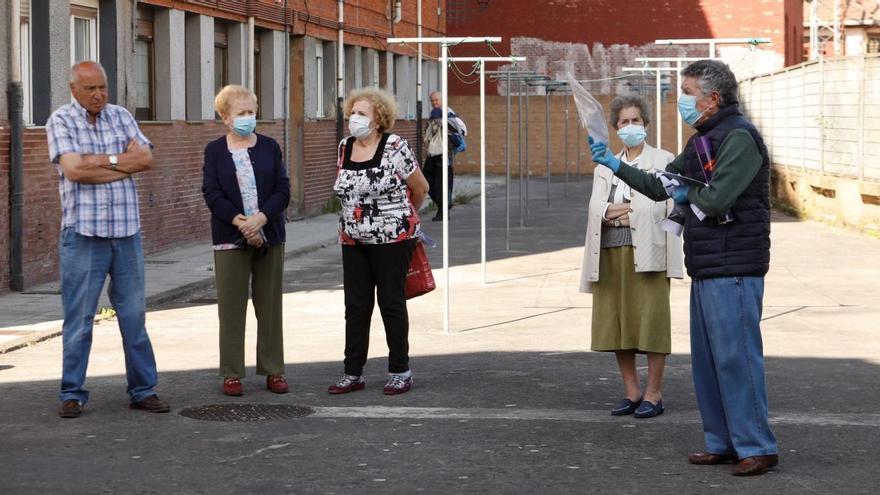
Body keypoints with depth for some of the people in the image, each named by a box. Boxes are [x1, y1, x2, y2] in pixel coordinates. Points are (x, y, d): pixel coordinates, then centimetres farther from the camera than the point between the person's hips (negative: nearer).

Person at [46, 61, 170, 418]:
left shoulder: (121, 116, 11)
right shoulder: (60, 121, -2)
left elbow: (146, 159, -3)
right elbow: (73, 169, -17)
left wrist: (100, 162, -10)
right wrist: (121, 159, -8)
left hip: (127, 231, 4)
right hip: (83, 233, -4)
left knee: (134, 315, 9)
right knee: (79, 318, 1)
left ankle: (143, 389, 16)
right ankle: (72, 394, 10)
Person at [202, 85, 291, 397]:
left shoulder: (269, 147, 7)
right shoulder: (215, 150, 3)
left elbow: (283, 190, 0)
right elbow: (212, 193, -5)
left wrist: (260, 218, -15)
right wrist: (241, 222, -17)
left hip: (269, 236, 2)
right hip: (230, 239, -2)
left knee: (270, 306, 6)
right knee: (231, 307, 0)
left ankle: (273, 370, 13)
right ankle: (232, 373, 7)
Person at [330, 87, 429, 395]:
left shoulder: (395, 147, -10)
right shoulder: (344, 148, 7)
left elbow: (420, 188, 0)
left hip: (392, 239, -5)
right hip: (353, 240, 5)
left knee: (392, 303, 1)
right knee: (355, 307, 6)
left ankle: (400, 371, 12)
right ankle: (353, 373, 12)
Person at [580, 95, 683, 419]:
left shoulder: (663, 161, 6)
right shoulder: (605, 166, 20)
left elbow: (666, 206, -4)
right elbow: (596, 207, 7)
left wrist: (628, 212, -7)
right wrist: (612, 212, -13)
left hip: (646, 252, -5)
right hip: (610, 251, 5)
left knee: (651, 320, -5)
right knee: (616, 322, 5)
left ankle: (653, 394, 1)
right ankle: (631, 391, 15)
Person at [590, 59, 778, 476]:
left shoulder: (739, 137, -14)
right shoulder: (703, 140, 18)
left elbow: (717, 199, -24)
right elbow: (659, 186, 23)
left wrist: (686, 194, -3)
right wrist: (616, 165, 13)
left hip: (733, 269, -10)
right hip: (706, 269, 10)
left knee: (736, 357, -8)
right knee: (707, 361, 13)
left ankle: (757, 447, -2)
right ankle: (723, 443, 20)